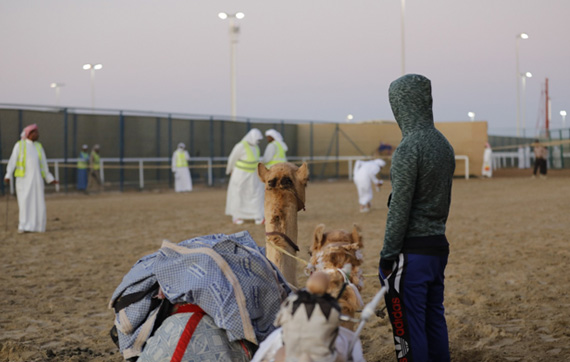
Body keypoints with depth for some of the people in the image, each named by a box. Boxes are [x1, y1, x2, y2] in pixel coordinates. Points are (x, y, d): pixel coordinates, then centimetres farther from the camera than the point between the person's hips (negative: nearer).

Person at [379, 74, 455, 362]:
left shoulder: (409, 148, -16)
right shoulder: (443, 144, 9)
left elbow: (399, 207, -16)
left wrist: (388, 253, -11)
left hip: (412, 250, -8)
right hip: (439, 246, 8)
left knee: (408, 328, -1)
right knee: (434, 322, 15)